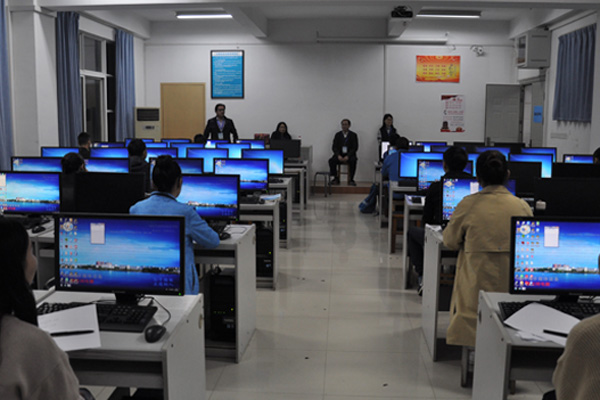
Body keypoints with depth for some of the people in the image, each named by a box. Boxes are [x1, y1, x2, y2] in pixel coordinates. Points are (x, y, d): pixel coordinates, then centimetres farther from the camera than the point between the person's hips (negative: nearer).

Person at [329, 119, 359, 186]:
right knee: (331, 161, -28)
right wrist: (338, 156, -16)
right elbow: (334, 147, 3)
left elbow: (355, 148, -3)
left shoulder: (353, 135, 4)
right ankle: (336, 178, -14)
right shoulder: (338, 135, 10)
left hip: (349, 155, -2)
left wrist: (348, 156, -18)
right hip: (339, 155, 2)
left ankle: (351, 179, -22)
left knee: (353, 161, -36)